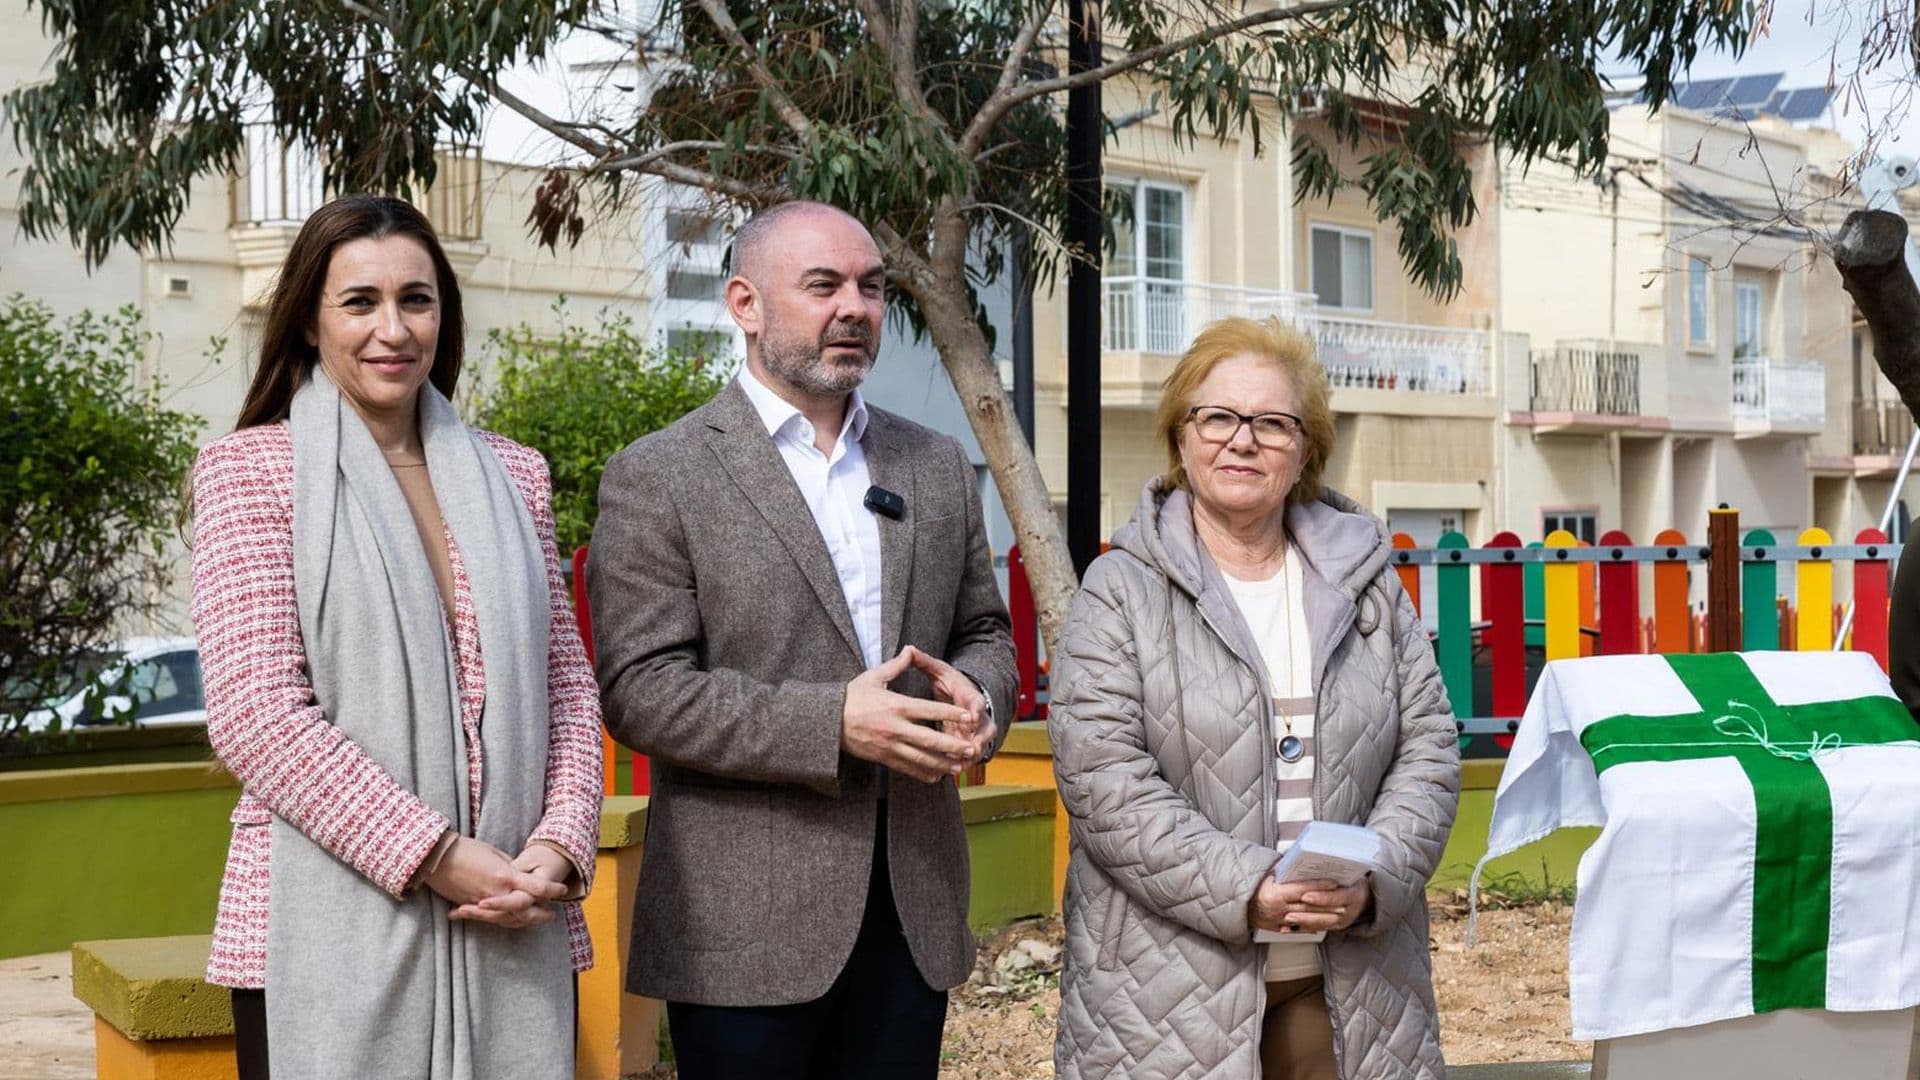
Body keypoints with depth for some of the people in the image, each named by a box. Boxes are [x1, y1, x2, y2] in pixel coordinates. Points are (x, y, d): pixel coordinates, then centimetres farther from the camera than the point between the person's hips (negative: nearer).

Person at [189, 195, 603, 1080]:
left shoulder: (511, 476, 12)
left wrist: (560, 847, -6)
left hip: (513, 930, 4)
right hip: (331, 936, -3)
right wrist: (434, 857, -14)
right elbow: (255, 714, -9)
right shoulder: (248, 470, -1)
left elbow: (567, 682, 11)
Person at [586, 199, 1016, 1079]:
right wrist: (832, 723, -20)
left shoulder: (937, 466, 12)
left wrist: (974, 695, -6)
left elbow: (984, 631, 18)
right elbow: (638, 692, -11)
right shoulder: (658, 477, -4)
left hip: (916, 909, 5)